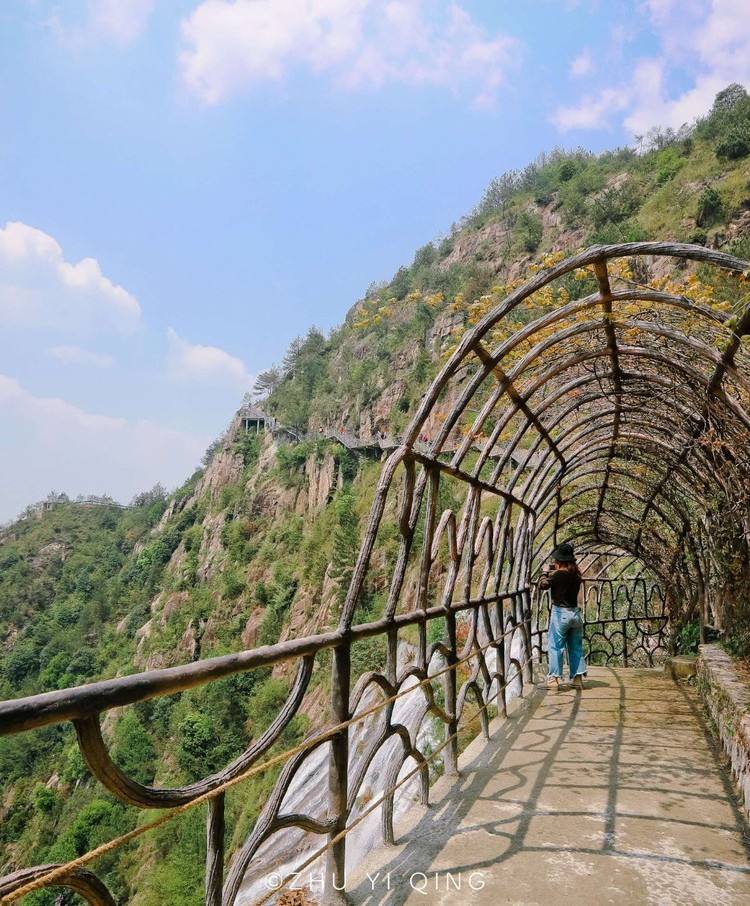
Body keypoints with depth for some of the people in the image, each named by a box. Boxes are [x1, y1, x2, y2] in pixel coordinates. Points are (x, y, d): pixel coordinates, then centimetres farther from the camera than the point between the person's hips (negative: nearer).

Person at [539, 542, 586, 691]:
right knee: (576, 647, 13)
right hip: (575, 613, 6)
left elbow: (543, 585, -12)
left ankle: (554, 678, 2)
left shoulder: (558, 574, -16)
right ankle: (577, 678, 17)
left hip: (560, 613, -6)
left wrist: (545, 573, 5)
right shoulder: (576, 574, 5)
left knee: (555, 646, 2)